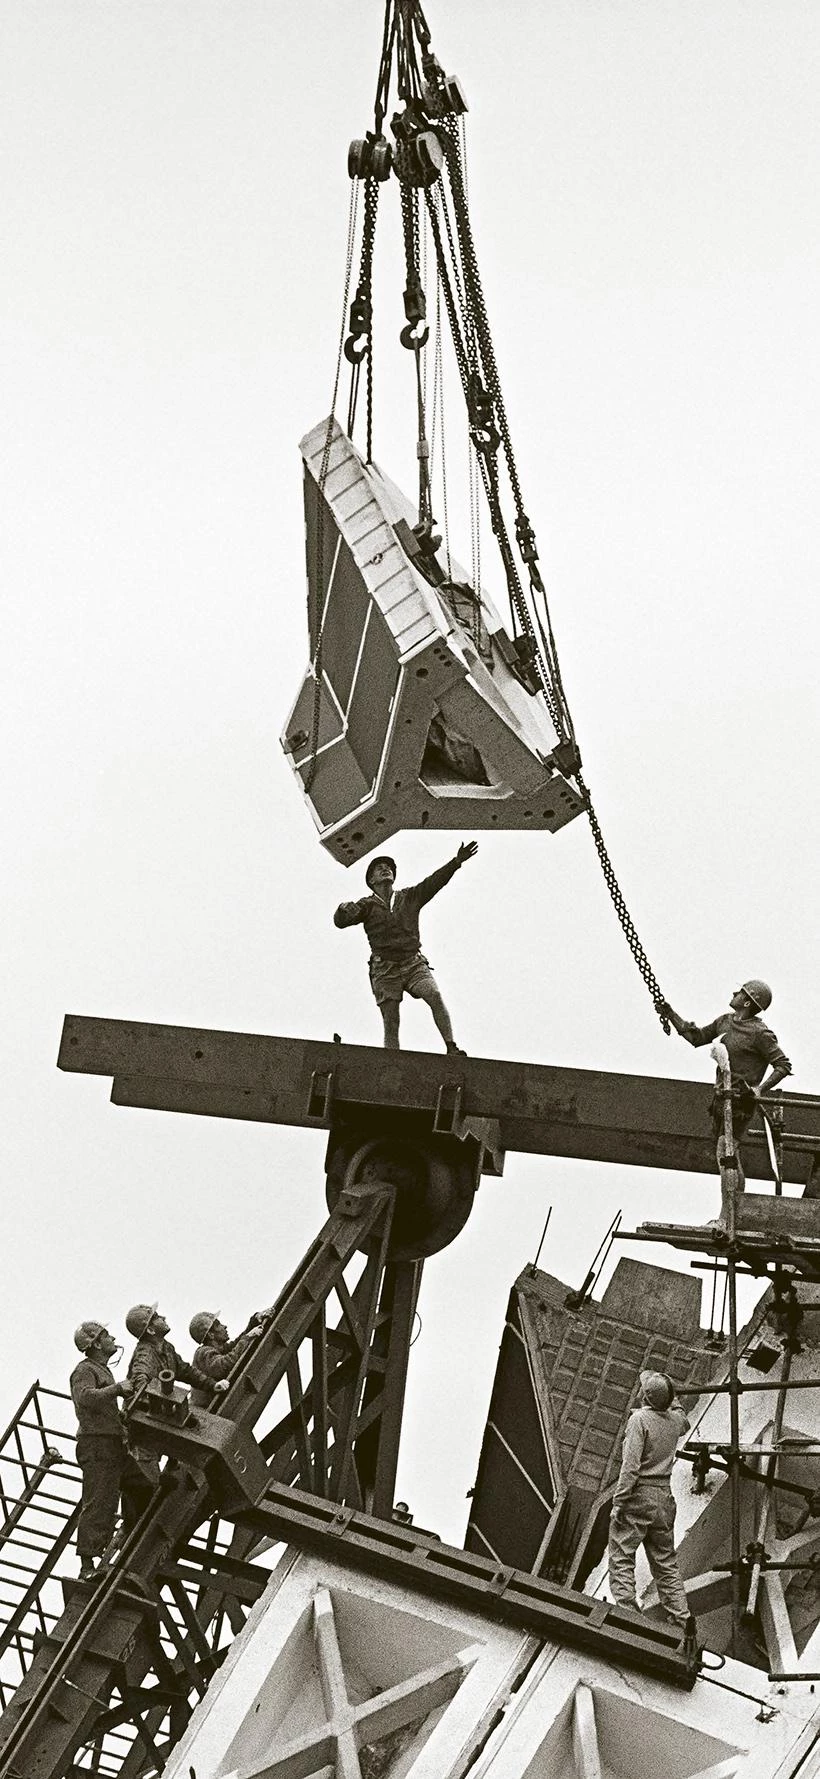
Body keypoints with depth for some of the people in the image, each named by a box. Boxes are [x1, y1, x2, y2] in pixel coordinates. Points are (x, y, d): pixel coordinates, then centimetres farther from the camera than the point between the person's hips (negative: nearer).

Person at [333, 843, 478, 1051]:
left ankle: (451, 1047, -24)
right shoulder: (368, 905, 9)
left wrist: (456, 862, -8)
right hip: (385, 968, -1)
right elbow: (341, 921, -3)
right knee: (390, 1021, -7)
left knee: (435, 995, -22)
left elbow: (434, 881, 6)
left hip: (414, 963, 1)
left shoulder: (410, 897, 15)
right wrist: (344, 910, -28)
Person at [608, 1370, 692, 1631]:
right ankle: (681, 1617, 9)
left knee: (621, 1557, -2)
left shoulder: (639, 1419, -13)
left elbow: (630, 1466, -19)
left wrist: (618, 1501, -16)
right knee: (665, 1562, 12)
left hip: (638, 1495, -7)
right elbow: (685, 1421, 35)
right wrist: (671, 1398, 35)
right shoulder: (674, 1420, 6)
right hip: (664, 1497, 7)